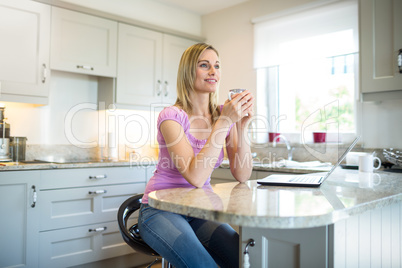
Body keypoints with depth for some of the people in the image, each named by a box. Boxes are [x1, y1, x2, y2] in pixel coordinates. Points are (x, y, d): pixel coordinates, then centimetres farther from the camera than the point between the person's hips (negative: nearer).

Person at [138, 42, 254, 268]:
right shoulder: (172, 116, -16)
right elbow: (196, 177, -29)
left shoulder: (224, 115, 0)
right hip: (161, 210, -5)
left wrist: (242, 125, -19)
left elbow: (242, 176, -7)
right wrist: (224, 122, -29)